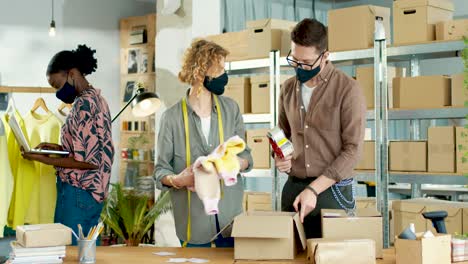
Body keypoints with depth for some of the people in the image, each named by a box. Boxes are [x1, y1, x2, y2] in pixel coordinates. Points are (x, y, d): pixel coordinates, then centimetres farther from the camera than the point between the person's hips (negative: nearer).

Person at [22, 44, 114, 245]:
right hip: (93, 191, 10)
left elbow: (88, 160, -21)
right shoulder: (96, 97, 13)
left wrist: (44, 159, -14)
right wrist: (59, 148, 11)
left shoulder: (83, 104, -16)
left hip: (77, 191, -10)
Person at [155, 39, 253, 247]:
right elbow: (161, 169, -2)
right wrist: (177, 180, -23)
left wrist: (240, 163, -14)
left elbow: (245, 154, 9)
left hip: (230, 214, 3)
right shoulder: (172, 117, -7)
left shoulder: (230, 108, 3)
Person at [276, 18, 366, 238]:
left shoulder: (347, 89, -9)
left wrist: (314, 189, -17)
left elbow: (353, 150, -13)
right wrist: (280, 158, 0)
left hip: (333, 190, -4)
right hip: (293, 187, 5)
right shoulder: (288, 89, 8)